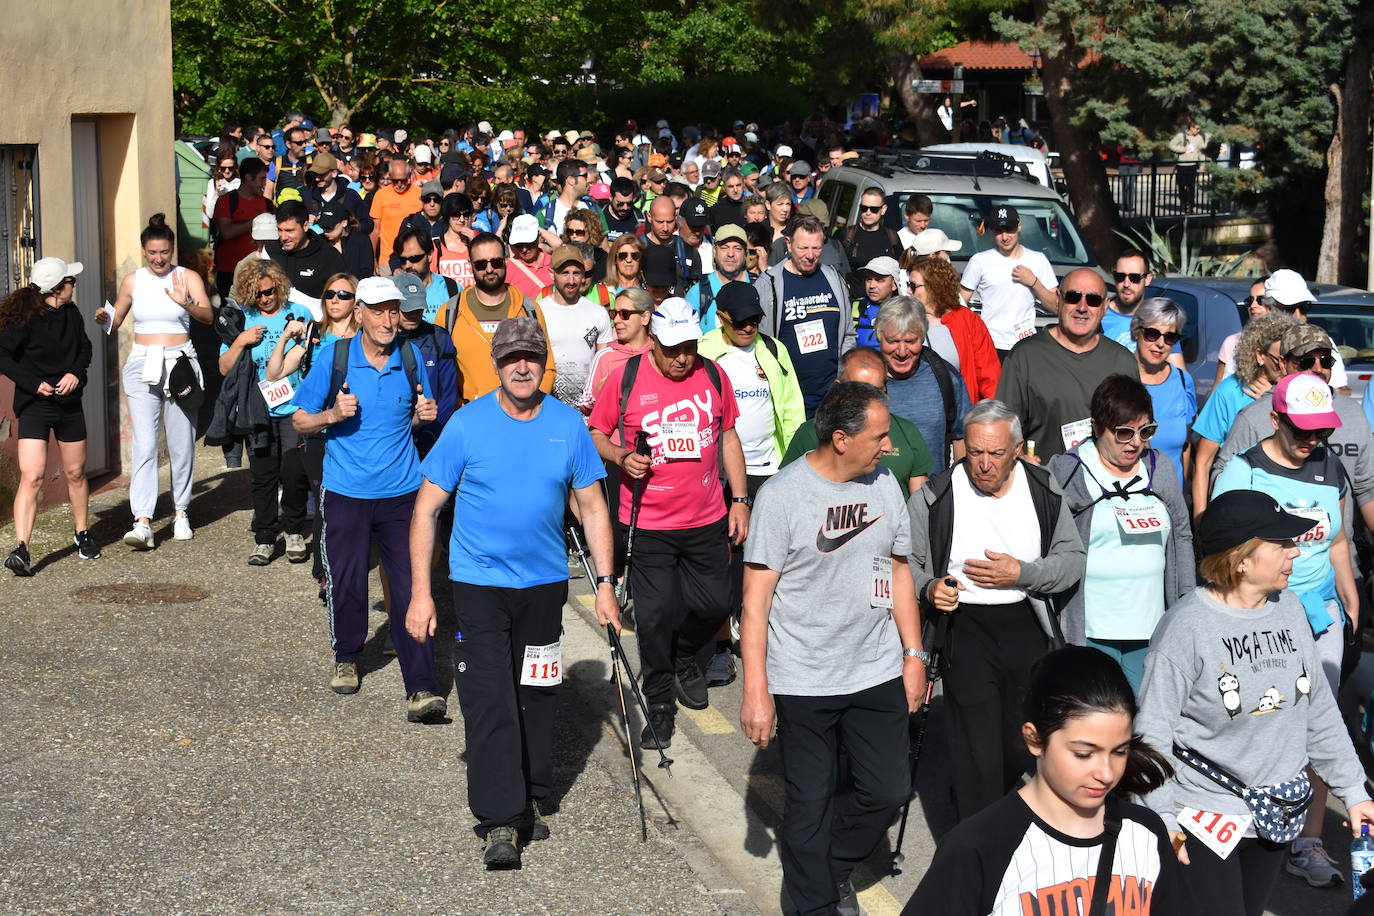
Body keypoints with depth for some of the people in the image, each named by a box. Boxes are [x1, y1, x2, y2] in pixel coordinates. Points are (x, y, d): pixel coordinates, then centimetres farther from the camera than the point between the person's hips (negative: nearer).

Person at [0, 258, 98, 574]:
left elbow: (85, 348, 16)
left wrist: (76, 373, -3)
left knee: (75, 473, 15)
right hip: (34, 405, -6)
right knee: (31, 477, -15)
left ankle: (83, 534, 33)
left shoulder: (71, 313, 3)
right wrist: (34, 383, -21)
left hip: (69, 404, 6)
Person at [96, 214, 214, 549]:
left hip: (180, 363, 0)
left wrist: (186, 302, -33)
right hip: (143, 366, 0)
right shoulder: (132, 281, 7)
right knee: (144, 445, -11)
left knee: (181, 443, 5)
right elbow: (116, 320, 18)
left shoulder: (188, 277, 1)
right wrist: (104, 319, -5)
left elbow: (207, 317, -13)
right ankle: (143, 522, -18)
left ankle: (180, 513, 22)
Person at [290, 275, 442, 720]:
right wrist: (333, 415, -19)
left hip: (401, 492, 1)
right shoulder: (333, 356, -6)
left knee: (410, 588, -6)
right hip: (346, 494, -1)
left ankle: (420, 690, -6)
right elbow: (300, 420, 1)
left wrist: (424, 414, -7)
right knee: (346, 584, 9)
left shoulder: (410, 357, 1)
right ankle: (346, 659, 36)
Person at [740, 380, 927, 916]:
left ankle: (832, 864, 35)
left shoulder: (884, 484, 3)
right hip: (804, 682, -5)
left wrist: (914, 655, 12)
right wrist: (755, 691, -15)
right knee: (810, 803, 6)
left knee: (889, 790, 9)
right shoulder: (783, 495, -14)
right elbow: (756, 597, -13)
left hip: (879, 673, 5)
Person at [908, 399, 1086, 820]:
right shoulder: (933, 497, -6)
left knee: (1025, 748, 13)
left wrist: (1022, 574, -12)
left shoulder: (1044, 489, 1)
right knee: (977, 757, -7)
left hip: (1028, 628, 3)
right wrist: (929, 588, -19)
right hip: (965, 632, -3)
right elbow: (906, 561, 3)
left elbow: (1074, 560, 4)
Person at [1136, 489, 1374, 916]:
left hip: (1277, 815, 6)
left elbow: (1319, 711, 10)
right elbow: (1152, 732, -14)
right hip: (1204, 818, -6)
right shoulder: (1187, 626, -18)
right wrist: (1162, 820, -15)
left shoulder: (1288, 608, 2)